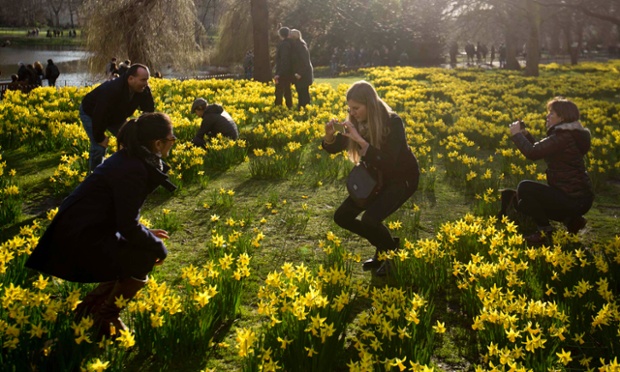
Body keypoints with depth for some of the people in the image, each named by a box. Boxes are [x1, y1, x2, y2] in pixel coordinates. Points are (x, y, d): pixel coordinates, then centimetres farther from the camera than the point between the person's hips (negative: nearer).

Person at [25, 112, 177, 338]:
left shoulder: (130, 159, 6)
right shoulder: (133, 170, -23)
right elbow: (128, 226, -22)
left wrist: (148, 234, 10)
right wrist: (159, 247, -8)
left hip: (81, 230, 10)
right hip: (79, 240, -10)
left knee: (142, 250, 12)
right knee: (145, 257, -16)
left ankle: (90, 305, 19)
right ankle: (105, 318, 2)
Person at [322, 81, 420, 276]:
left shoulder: (393, 123, -29)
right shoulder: (357, 122, -11)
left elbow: (388, 162, -38)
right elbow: (333, 148, -3)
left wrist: (360, 139, -44)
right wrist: (329, 136, -27)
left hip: (403, 177, -7)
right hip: (376, 177, 7)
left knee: (369, 219, -27)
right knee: (342, 217, -2)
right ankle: (383, 246, 16)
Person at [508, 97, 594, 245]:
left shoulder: (563, 137, -21)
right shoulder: (569, 134, 12)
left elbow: (533, 153, -27)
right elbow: (541, 150, 19)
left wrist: (516, 134, -12)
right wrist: (525, 134, 7)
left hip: (574, 200, -10)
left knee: (524, 188, -14)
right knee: (526, 202, 17)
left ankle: (545, 232, -5)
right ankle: (572, 220, 13)